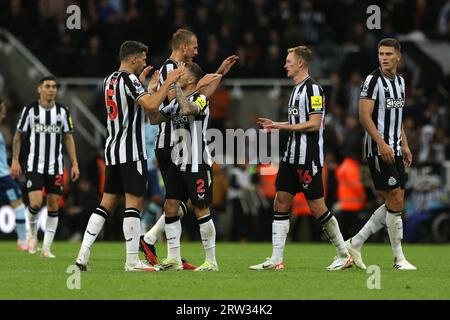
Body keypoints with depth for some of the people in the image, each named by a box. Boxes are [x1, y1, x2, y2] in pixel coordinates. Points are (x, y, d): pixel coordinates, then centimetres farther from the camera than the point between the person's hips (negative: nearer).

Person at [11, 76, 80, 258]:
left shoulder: (63, 112, 4)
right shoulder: (30, 110, -2)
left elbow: (68, 138, 10)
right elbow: (18, 136, 5)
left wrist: (74, 163, 3)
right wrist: (15, 160, -2)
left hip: (55, 167, 3)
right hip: (34, 166, -3)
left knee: (53, 206, 0)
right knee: (35, 203, -17)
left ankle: (46, 248, 6)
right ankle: (33, 233, 14)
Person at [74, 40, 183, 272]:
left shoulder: (110, 80, 15)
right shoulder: (129, 80, -12)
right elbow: (151, 105, -25)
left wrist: (140, 80, 33)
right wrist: (168, 82, -16)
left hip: (112, 149, 9)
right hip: (131, 152, -9)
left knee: (107, 203, 9)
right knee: (134, 203, -6)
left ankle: (83, 253, 1)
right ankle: (132, 261, -7)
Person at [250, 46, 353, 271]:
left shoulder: (312, 88, -13)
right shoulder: (297, 88, 16)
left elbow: (314, 124, -19)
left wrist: (282, 126, -16)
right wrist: (275, 125, 16)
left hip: (308, 158, -10)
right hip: (292, 157, 10)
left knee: (317, 206, -5)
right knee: (281, 202, 4)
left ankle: (344, 255, 6)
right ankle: (276, 259, 4)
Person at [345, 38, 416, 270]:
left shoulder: (400, 81, 15)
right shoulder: (373, 81, -10)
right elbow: (364, 116, -16)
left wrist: (404, 146, 17)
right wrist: (382, 143, -23)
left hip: (394, 150, 9)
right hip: (378, 149, -9)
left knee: (395, 204, 7)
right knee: (395, 201, -9)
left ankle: (355, 243, 13)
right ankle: (399, 258, -2)